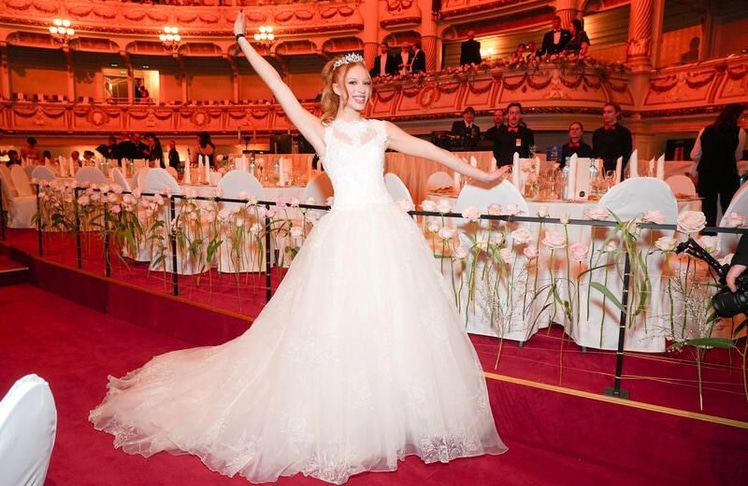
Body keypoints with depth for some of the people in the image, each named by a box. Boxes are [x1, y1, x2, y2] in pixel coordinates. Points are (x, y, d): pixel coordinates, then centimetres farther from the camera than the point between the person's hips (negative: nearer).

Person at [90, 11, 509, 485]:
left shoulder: (382, 130, 13)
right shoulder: (321, 131, 7)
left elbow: (430, 150, 13)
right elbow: (283, 91, 4)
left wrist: (482, 175, 15)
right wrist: (245, 44, 4)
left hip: (389, 233, 3)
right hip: (345, 236, -2)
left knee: (395, 327, 5)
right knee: (339, 326, 2)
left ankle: (391, 422, 22)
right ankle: (340, 427, 20)